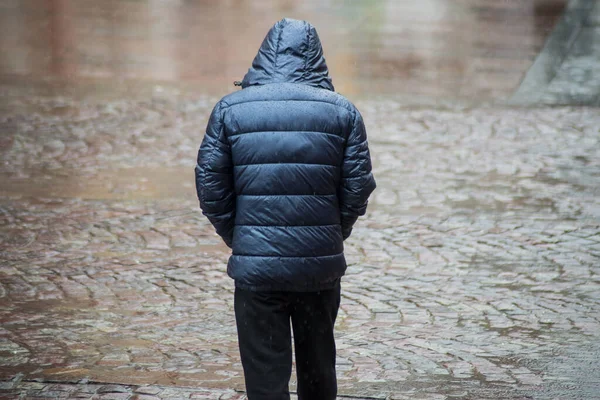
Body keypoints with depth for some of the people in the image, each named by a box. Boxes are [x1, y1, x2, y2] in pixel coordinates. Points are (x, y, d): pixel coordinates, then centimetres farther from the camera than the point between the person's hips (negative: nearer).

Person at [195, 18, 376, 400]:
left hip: (255, 266, -1)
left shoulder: (229, 109, 0)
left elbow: (210, 186, -1)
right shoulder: (342, 112, 2)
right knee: (318, 367, 18)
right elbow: (358, 187, 1)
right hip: (321, 265, 2)